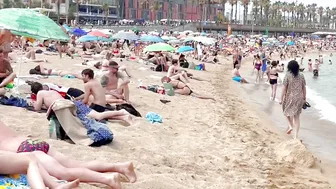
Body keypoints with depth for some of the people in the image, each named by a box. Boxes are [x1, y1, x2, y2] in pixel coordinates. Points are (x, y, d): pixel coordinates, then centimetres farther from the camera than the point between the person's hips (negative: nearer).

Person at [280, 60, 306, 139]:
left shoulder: (287, 75, -11)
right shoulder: (301, 75, 1)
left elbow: (284, 88, -11)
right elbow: (304, 88, 6)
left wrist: (281, 99, -4)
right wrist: (304, 98, 15)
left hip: (290, 97, -3)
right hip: (299, 98, 4)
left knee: (286, 111, 23)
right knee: (297, 115, 10)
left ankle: (291, 125, 5)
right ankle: (296, 135, 10)